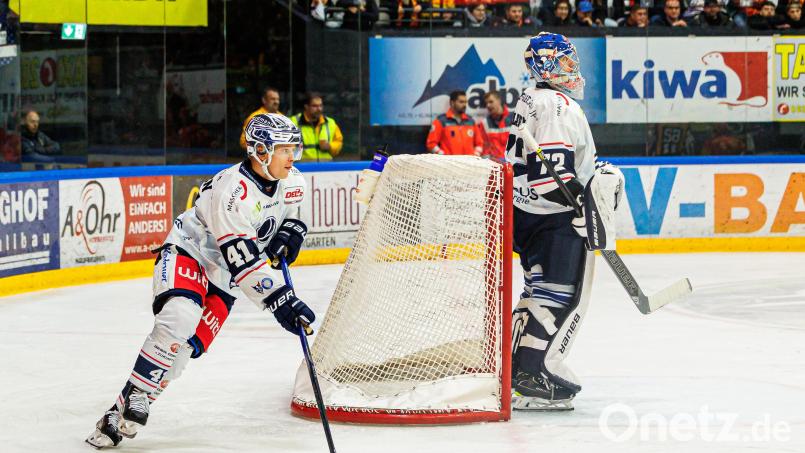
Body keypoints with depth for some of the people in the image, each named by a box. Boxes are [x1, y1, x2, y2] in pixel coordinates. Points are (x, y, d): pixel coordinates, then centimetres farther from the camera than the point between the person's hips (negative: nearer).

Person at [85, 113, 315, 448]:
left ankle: (129, 409, -4)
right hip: (187, 253, -7)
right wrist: (280, 301, -38)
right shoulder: (233, 189, -29)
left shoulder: (292, 183, -6)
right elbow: (242, 259, -32)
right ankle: (132, 398, -23)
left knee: (190, 346, -10)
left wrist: (291, 231, -5)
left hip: (222, 275, 7)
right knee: (180, 319, -32)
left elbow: (288, 211, 20)